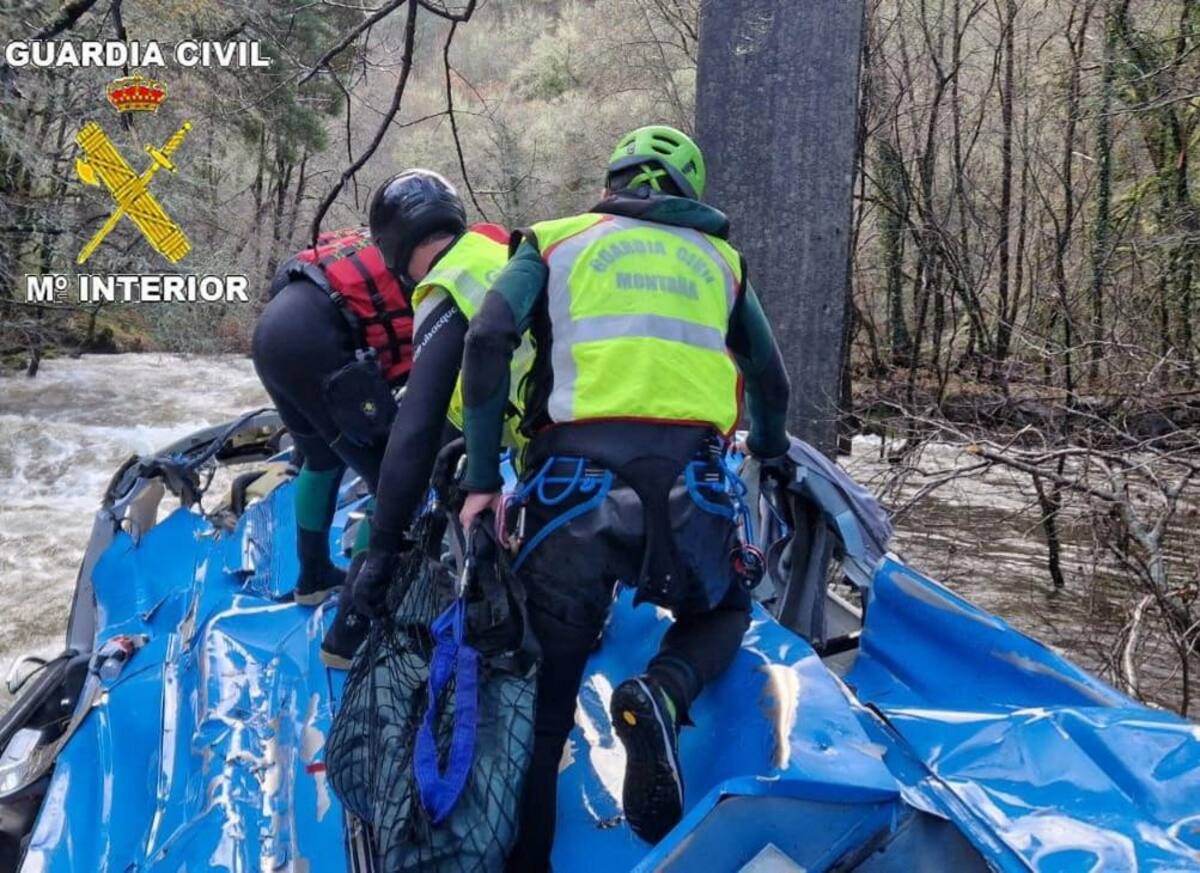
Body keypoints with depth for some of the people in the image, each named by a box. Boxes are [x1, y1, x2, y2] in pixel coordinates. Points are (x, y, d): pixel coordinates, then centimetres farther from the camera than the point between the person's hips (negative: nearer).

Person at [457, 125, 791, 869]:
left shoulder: (556, 242, 18)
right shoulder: (719, 258, 24)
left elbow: (488, 340, 1)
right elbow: (772, 378, 32)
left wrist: (482, 479, 2)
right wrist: (770, 455, 52)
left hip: (575, 478, -1)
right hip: (689, 481, 1)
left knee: (544, 692, 12)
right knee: (723, 613, 28)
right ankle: (664, 694, -3)